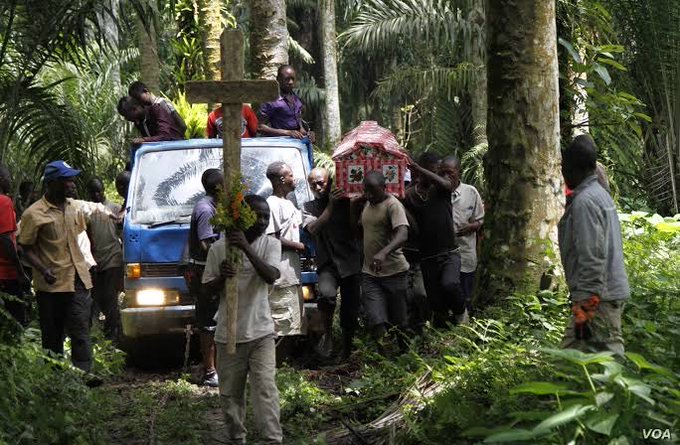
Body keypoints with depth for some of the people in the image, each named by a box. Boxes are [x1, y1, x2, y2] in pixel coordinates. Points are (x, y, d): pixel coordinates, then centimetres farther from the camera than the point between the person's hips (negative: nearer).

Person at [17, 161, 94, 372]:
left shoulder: (73, 208, 10)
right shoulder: (34, 214, -9)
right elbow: (26, 248, -7)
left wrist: (85, 263, 20)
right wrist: (43, 269, -21)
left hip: (77, 279, 4)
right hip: (51, 284, -4)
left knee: (80, 330, -6)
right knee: (52, 334, 6)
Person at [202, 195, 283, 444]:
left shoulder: (271, 245, -2)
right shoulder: (218, 248, -2)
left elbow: (271, 276, -20)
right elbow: (207, 290, 3)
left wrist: (246, 248, -30)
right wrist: (221, 276, -19)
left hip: (261, 332, -1)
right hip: (228, 334, 1)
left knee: (265, 388, -11)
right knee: (231, 393, 9)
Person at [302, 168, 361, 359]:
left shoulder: (344, 202, 6)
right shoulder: (309, 207, 6)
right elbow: (313, 228, -13)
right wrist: (330, 205, -18)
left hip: (351, 264, 2)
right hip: (327, 264, -2)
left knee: (350, 314, 5)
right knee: (327, 294, -33)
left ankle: (346, 353, 23)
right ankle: (328, 333, -12)